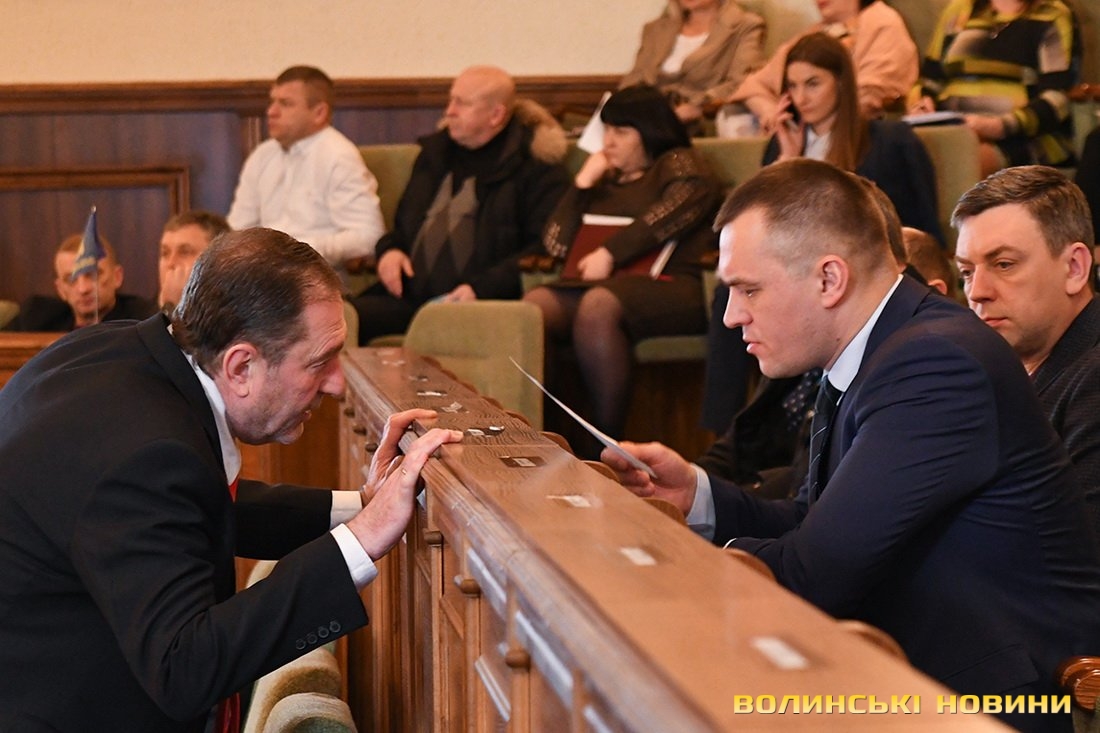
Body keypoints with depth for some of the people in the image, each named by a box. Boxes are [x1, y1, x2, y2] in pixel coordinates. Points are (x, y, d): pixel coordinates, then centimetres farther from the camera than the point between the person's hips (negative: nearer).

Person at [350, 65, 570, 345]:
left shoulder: (536, 167, 3)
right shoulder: (436, 152, 24)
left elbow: (547, 248, -7)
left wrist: (482, 287, -17)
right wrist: (389, 249, 11)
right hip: (409, 297, 6)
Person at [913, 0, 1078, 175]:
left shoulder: (1052, 18, 6)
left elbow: (1055, 101, -6)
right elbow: (930, 80, 23)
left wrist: (998, 126, -22)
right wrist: (925, 104, -1)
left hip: (1025, 139, -4)